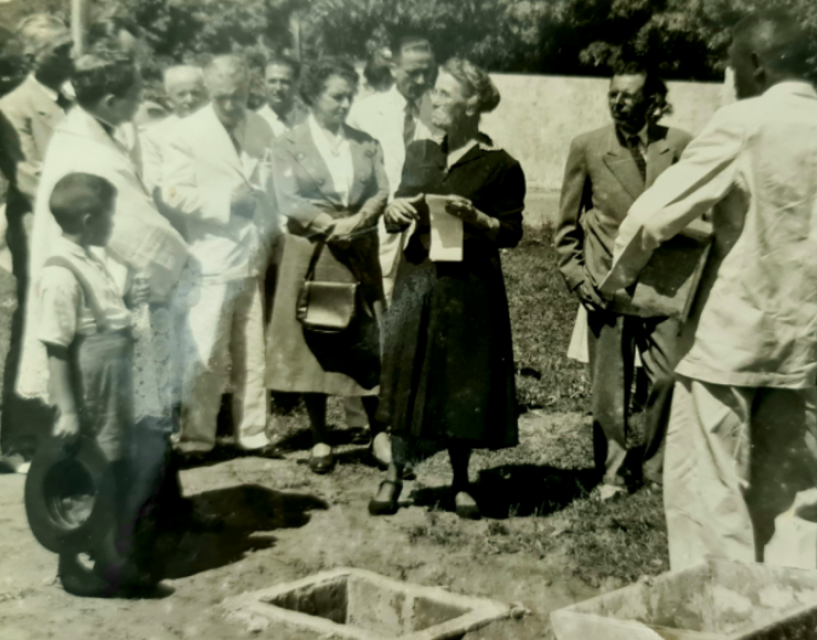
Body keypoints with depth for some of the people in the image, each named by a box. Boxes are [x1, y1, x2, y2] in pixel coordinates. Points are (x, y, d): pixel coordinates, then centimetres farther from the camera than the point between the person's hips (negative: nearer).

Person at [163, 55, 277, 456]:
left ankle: (252, 432, 21)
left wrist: (274, 232, 4)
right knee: (207, 354, -1)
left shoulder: (260, 129, 8)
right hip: (213, 260, -4)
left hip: (256, 257, 4)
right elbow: (173, 193, -9)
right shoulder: (189, 133, -3)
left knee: (253, 354, 10)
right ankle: (196, 435, 12)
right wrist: (226, 201, -15)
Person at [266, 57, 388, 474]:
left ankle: (378, 430, 11)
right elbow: (287, 200, -9)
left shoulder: (366, 144, 11)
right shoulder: (289, 144, 1)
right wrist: (331, 225, -15)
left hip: (359, 255, 2)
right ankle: (320, 439, 12)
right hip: (311, 254, -2)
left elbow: (381, 192, 0)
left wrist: (355, 221, -17)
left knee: (367, 341, 1)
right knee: (312, 341, 2)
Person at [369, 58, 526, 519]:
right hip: (417, 277, 4)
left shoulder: (501, 166, -5)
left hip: (469, 287, -4)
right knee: (406, 374, 6)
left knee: (462, 382, 3)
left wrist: (475, 217, -22)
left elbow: (512, 233, -6)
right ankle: (396, 473, 18)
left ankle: (461, 480, 19)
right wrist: (396, 211, -8)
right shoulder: (420, 153, 9)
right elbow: (395, 214, 15)